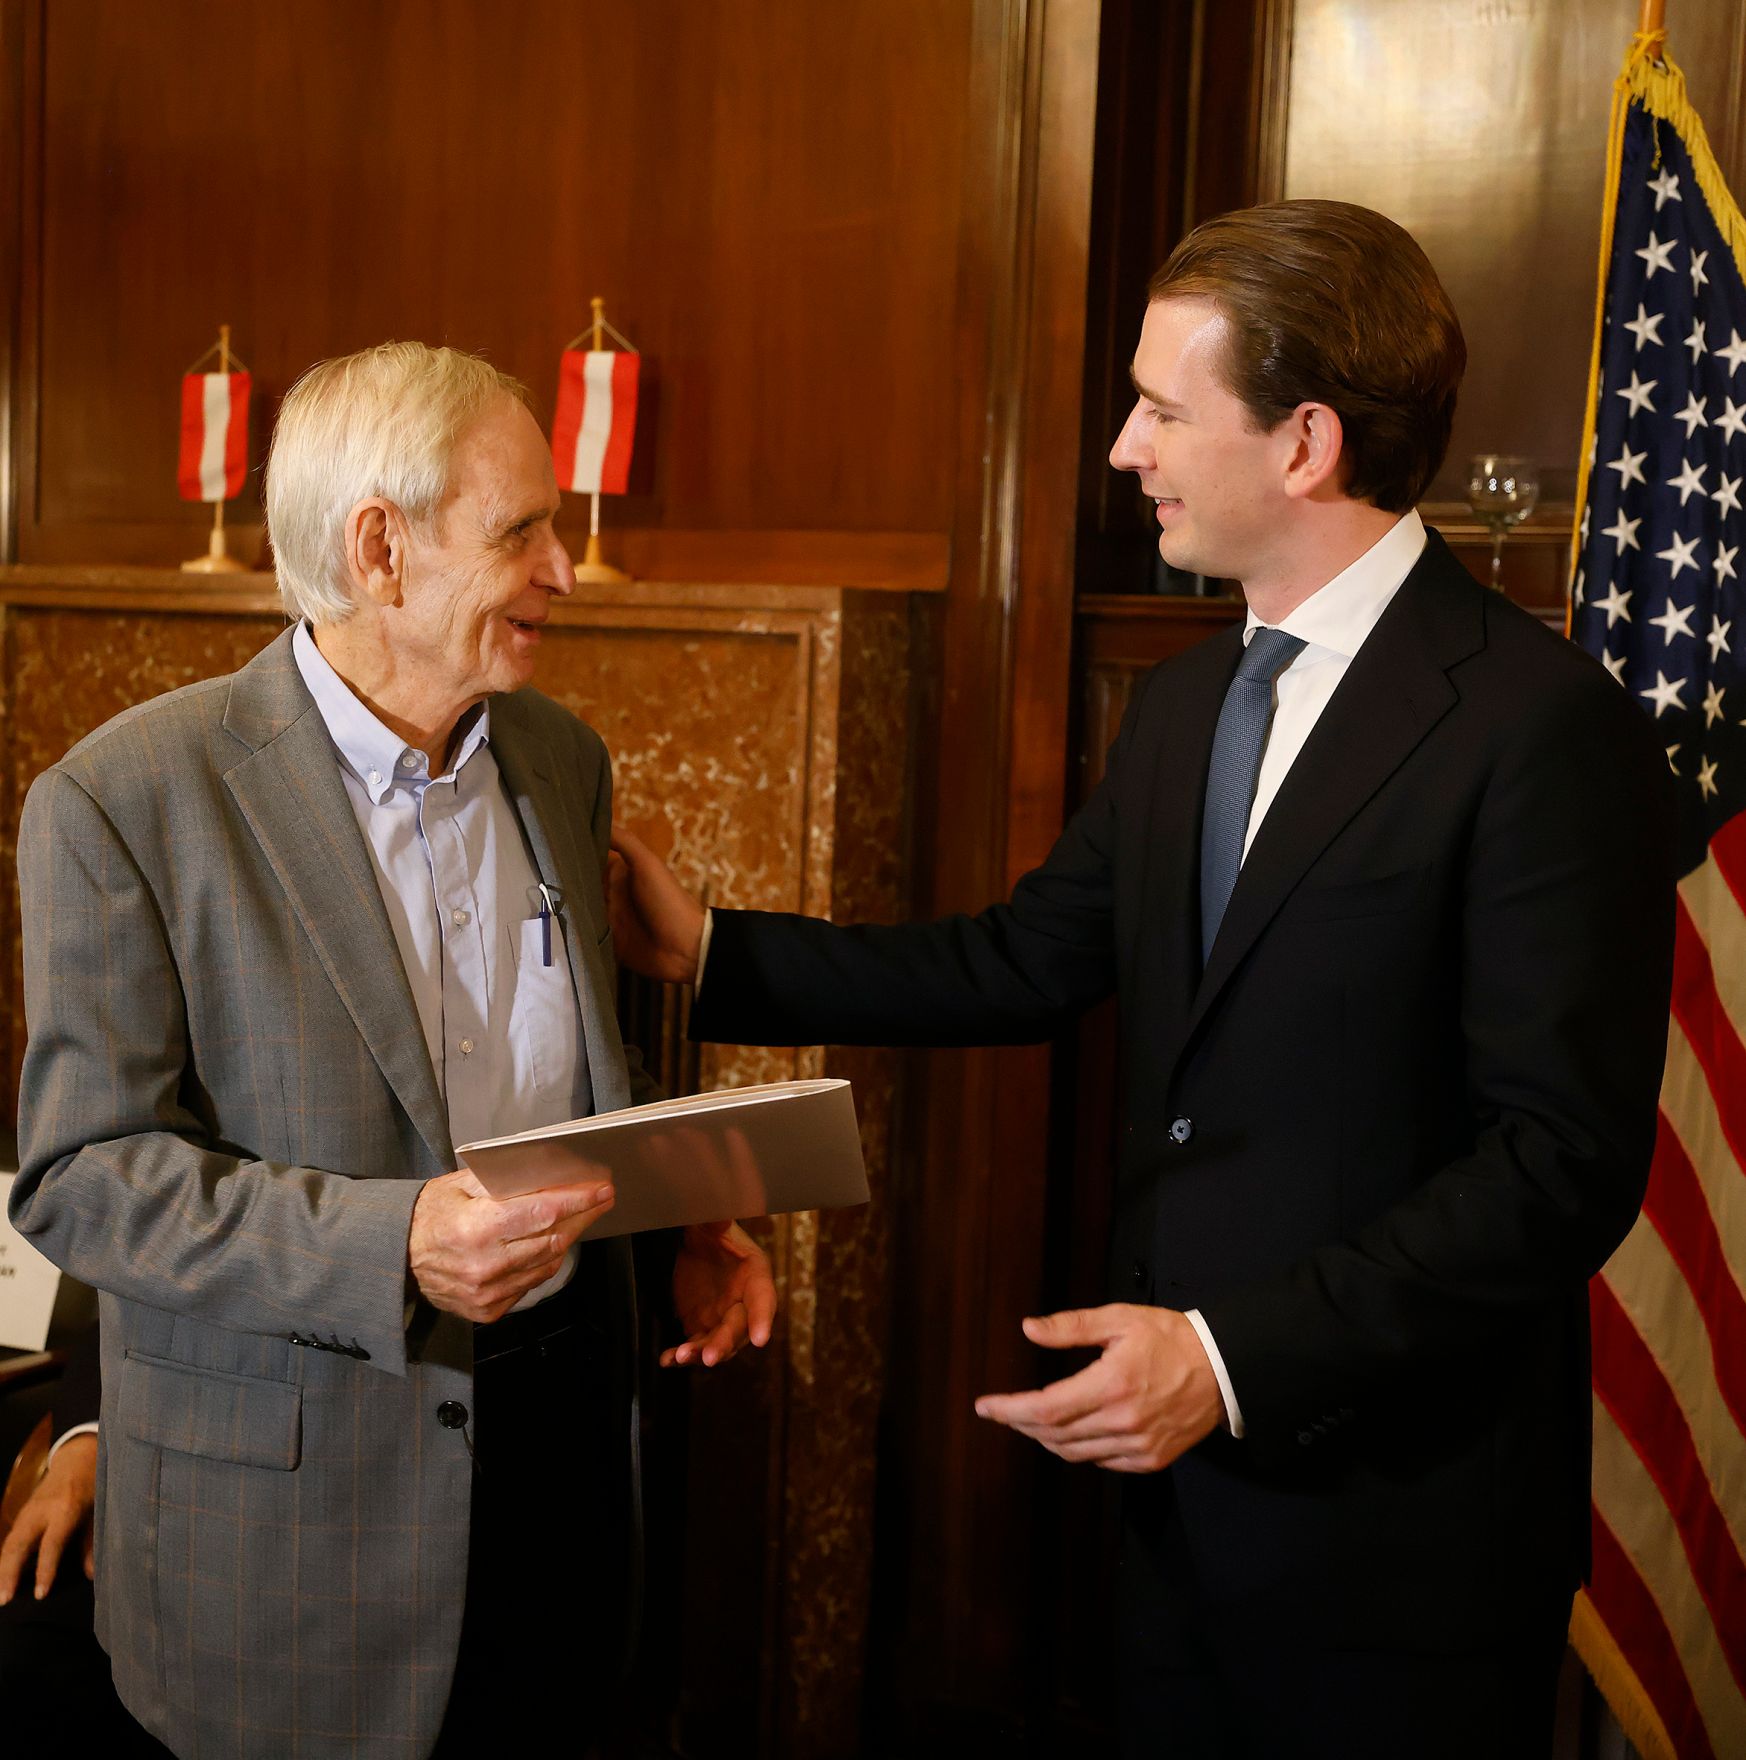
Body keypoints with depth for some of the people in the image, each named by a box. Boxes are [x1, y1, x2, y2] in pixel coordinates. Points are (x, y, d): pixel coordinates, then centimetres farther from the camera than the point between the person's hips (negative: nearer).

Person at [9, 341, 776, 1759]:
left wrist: (683, 1222, 0)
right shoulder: (123, 801, -15)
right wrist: (389, 1244, -28)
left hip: (565, 1428, 5)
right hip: (293, 1486, -5)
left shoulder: (563, 760, 6)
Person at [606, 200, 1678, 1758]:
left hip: (1399, 1522, -7)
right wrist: (707, 949, 8)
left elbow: (1564, 1162, -20)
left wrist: (1237, 1353, -23)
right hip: (1180, 1476, 7)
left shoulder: (1544, 726, -17)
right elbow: (1025, 964, 13)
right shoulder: (1181, 708, 10)